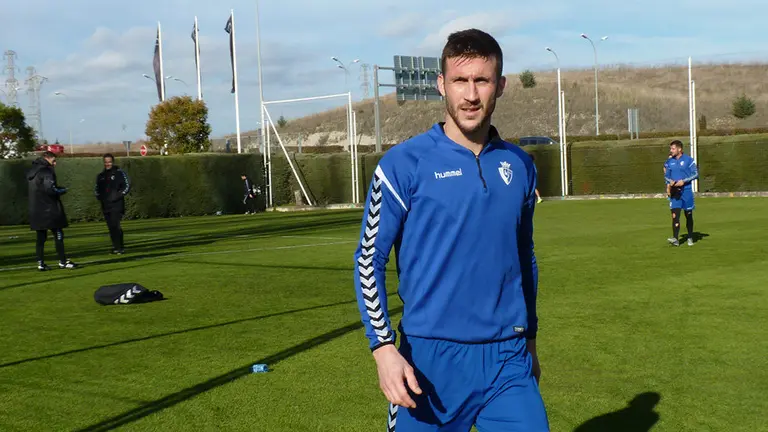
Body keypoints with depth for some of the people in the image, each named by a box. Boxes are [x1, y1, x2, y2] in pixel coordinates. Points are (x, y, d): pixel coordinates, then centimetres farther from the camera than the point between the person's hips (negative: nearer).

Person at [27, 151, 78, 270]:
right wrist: (63, 190, -4)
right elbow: (51, 189, -22)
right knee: (58, 235, -1)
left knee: (41, 237, 10)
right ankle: (63, 261, 1)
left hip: (35, 210, 8)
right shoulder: (46, 171, -13)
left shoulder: (30, 172, 13)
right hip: (49, 210, -8)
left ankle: (40, 263, 9)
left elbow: (33, 189, 16)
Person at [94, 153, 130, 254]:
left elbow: (127, 186, -2)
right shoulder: (100, 176, 15)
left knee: (115, 225, -16)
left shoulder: (119, 173, 0)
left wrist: (118, 196, -12)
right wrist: (99, 196, 4)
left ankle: (120, 247, -12)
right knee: (111, 227, 6)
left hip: (117, 205, -5)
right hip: (105, 205, 5)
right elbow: (96, 189, 23)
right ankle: (115, 246, 14)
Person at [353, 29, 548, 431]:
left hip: (509, 358, 3)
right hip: (431, 358, -3)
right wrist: (383, 347, -15)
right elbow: (369, 260, -5)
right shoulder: (404, 163, -7)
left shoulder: (519, 166, 6)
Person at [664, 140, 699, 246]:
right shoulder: (669, 162, 8)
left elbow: (695, 174, -4)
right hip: (674, 192, 2)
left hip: (686, 191, -2)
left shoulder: (688, 160, -3)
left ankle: (690, 238, 24)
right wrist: (669, 182, -5)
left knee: (689, 215, 9)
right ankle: (675, 239, -18)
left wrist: (683, 181, -14)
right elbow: (666, 176, 16)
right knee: (675, 215, -12)